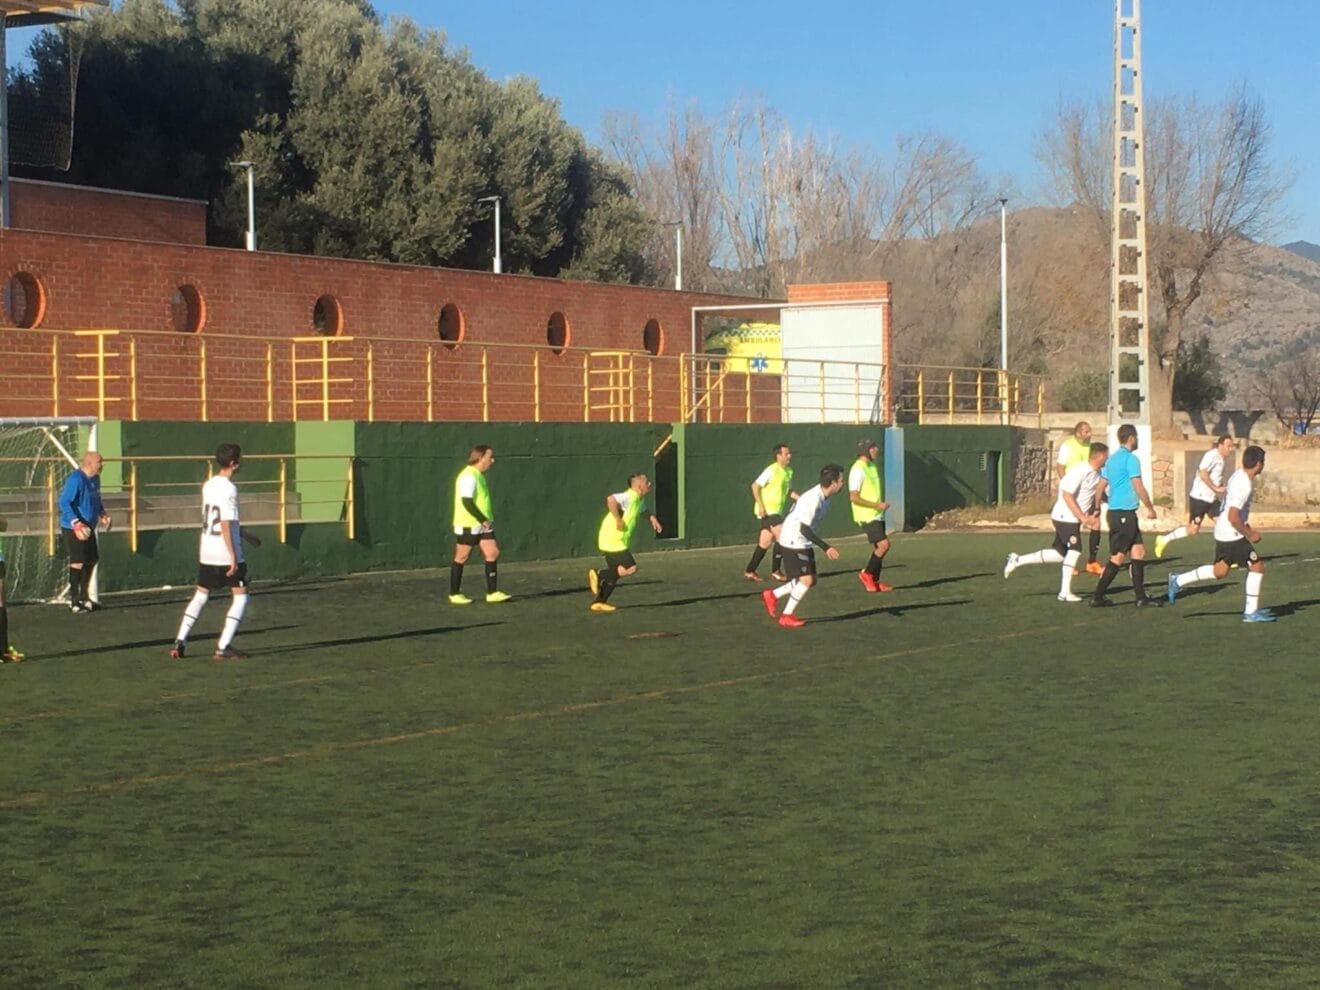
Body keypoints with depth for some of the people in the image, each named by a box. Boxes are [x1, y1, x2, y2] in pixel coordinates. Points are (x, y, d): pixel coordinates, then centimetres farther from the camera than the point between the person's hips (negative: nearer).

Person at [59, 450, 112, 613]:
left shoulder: (95, 479, 9)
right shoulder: (76, 479, -20)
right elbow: (64, 502, -22)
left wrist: (102, 514, 9)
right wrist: (76, 523, -29)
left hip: (88, 528, 9)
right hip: (73, 528, -9)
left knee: (92, 560, 14)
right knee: (78, 562, -10)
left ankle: (84, 598, 27)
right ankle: (74, 602, -5)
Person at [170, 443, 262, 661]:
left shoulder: (208, 485, 10)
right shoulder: (229, 489, -15)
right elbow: (226, 525, -20)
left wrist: (246, 536, 30)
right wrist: (234, 556, -19)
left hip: (206, 551, 8)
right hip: (226, 553, -8)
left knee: (201, 595, 16)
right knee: (240, 596, 2)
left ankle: (180, 641, 10)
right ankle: (223, 646, -4)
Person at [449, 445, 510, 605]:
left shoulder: (479, 475, 15)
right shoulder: (468, 476, -16)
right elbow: (467, 501, -24)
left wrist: (487, 520, 14)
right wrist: (484, 520, -21)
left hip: (483, 525, 9)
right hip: (468, 525, -9)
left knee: (493, 553, 1)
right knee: (461, 558, 1)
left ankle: (492, 592, 2)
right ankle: (454, 594, 11)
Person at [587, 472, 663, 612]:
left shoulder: (640, 500, 13)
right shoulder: (630, 497, -19)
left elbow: (644, 510, 38)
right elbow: (611, 499, -37)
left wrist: (652, 518, 17)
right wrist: (618, 519, -30)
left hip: (619, 541, 10)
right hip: (613, 541, -10)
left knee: (614, 573, 13)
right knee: (630, 568, -14)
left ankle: (598, 602, 19)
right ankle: (599, 574, -3)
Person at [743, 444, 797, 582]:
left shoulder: (789, 472, 11)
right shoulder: (772, 470, -15)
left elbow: (788, 491, 21)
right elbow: (755, 486, -15)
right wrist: (761, 506, -20)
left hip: (777, 511, 8)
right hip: (767, 510, -8)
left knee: (765, 542, 9)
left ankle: (750, 571, 17)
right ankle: (776, 571, -8)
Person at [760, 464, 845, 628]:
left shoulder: (824, 496, 3)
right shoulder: (814, 499, -26)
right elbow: (804, 529, -28)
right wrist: (826, 548, -29)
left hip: (803, 543, 10)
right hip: (793, 542, -10)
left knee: (811, 580, 9)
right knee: (806, 579, -12)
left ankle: (772, 595, 21)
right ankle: (786, 617, 1)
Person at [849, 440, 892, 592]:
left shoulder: (872, 466, 13)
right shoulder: (858, 469, -16)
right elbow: (854, 497, -20)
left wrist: (882, 504, 11)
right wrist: (877, 505, -20)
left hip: (877, 515, 9)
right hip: (867, 516, -9)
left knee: (877, 548, 9)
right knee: (884, 544, -16)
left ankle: (874, 582, 15)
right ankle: (867, 573, -2)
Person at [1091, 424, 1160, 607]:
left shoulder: (1112, 459, 14)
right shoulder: (1131, 459, -12)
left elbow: (1102, 485, 16)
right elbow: (1138, 487, -14)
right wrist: (1150, 508, -4)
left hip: (1114, 512, 9)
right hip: (1124, 514, -9)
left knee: (1139, 552, 9)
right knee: (1117, 557, -5)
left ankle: (1141, 597, 8)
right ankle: (1098, 596, -3)